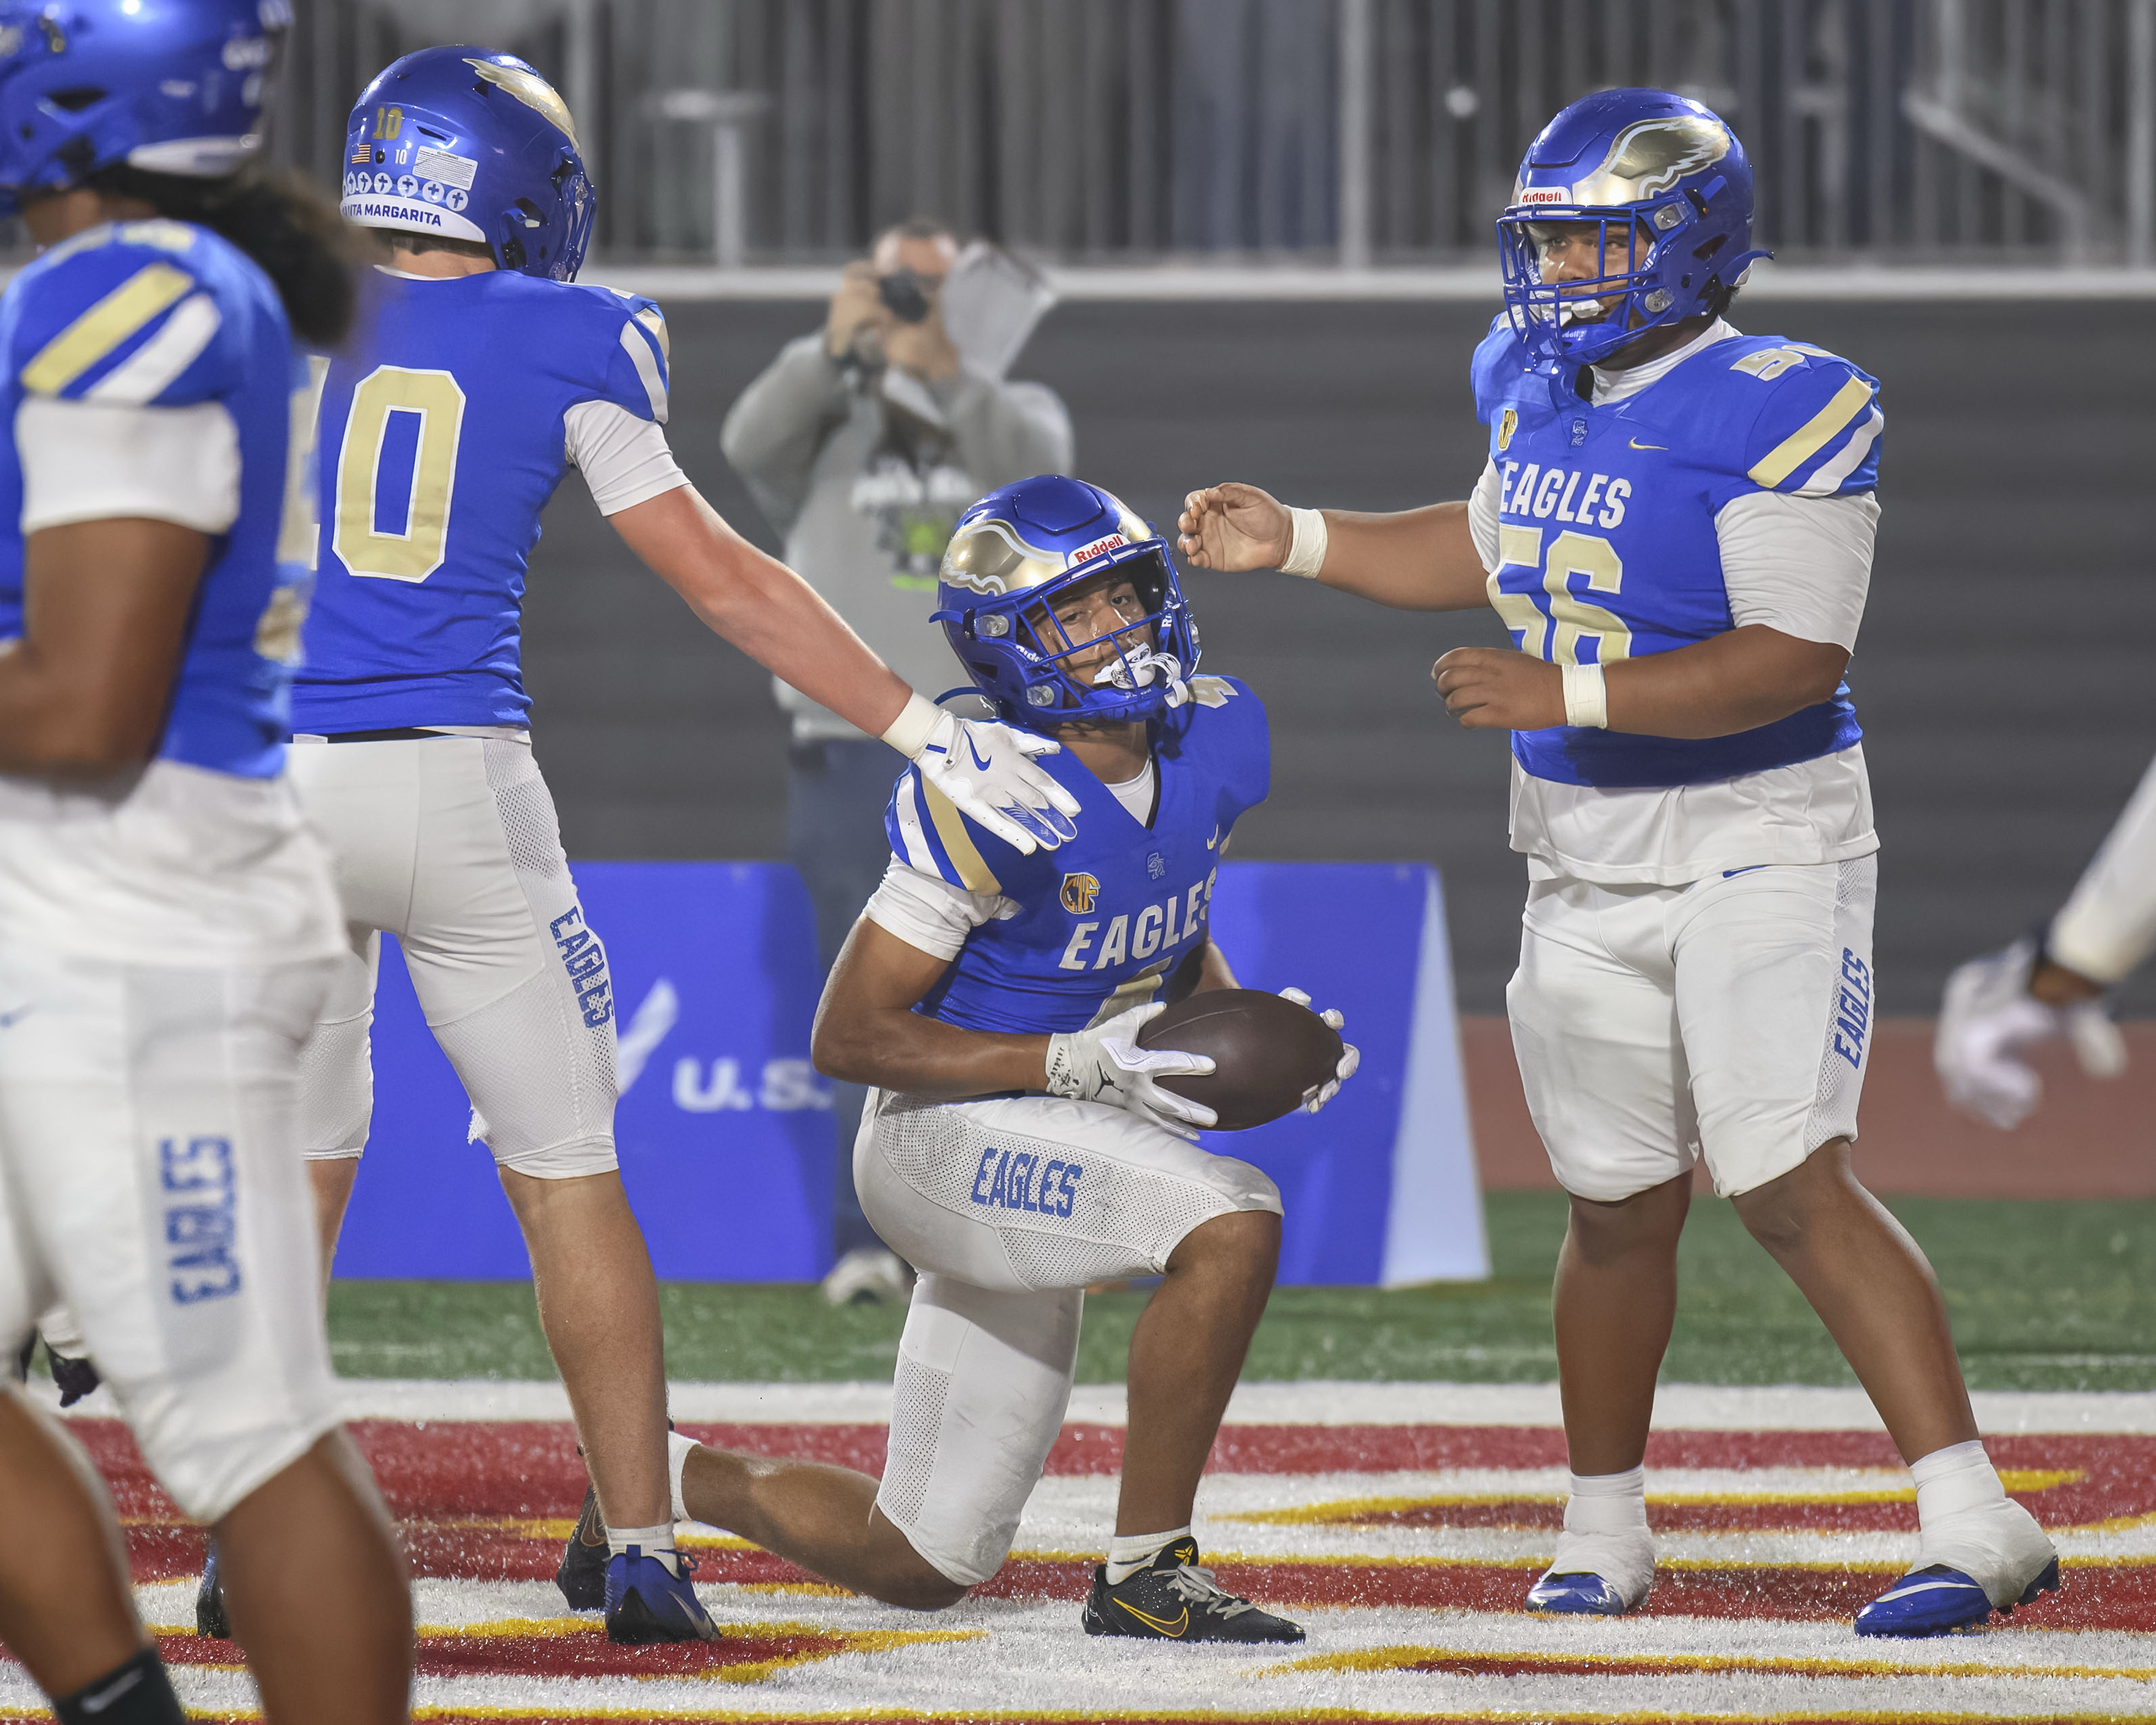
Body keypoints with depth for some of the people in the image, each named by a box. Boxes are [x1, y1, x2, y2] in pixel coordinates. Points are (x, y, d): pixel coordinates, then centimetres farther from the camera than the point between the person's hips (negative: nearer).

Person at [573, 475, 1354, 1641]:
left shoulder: (1213, 743, -1)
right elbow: (849, 1036, -19)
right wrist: (1074, 1064, -27)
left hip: (1057, 1151, 8)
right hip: (952, 1134, -8)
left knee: (925, 1566, 11)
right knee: (1233, 1225, -32)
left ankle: (660, 1474, 34)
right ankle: (1146, 1573, -20)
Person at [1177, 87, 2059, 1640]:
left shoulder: (1775, 416, -18)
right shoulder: (1545, 391, 6)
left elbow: (1795, 661, -25)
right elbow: (1492, 548, 26)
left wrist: (1570, 694, -28)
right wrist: (1299, 543, 17)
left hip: (1759, 845, -7)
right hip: (1588, 870, 7)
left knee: (1792, 1184, -18)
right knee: (1621, 1207, 13)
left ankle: (1978, 1527, -20)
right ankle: (1603, 1534, 29)